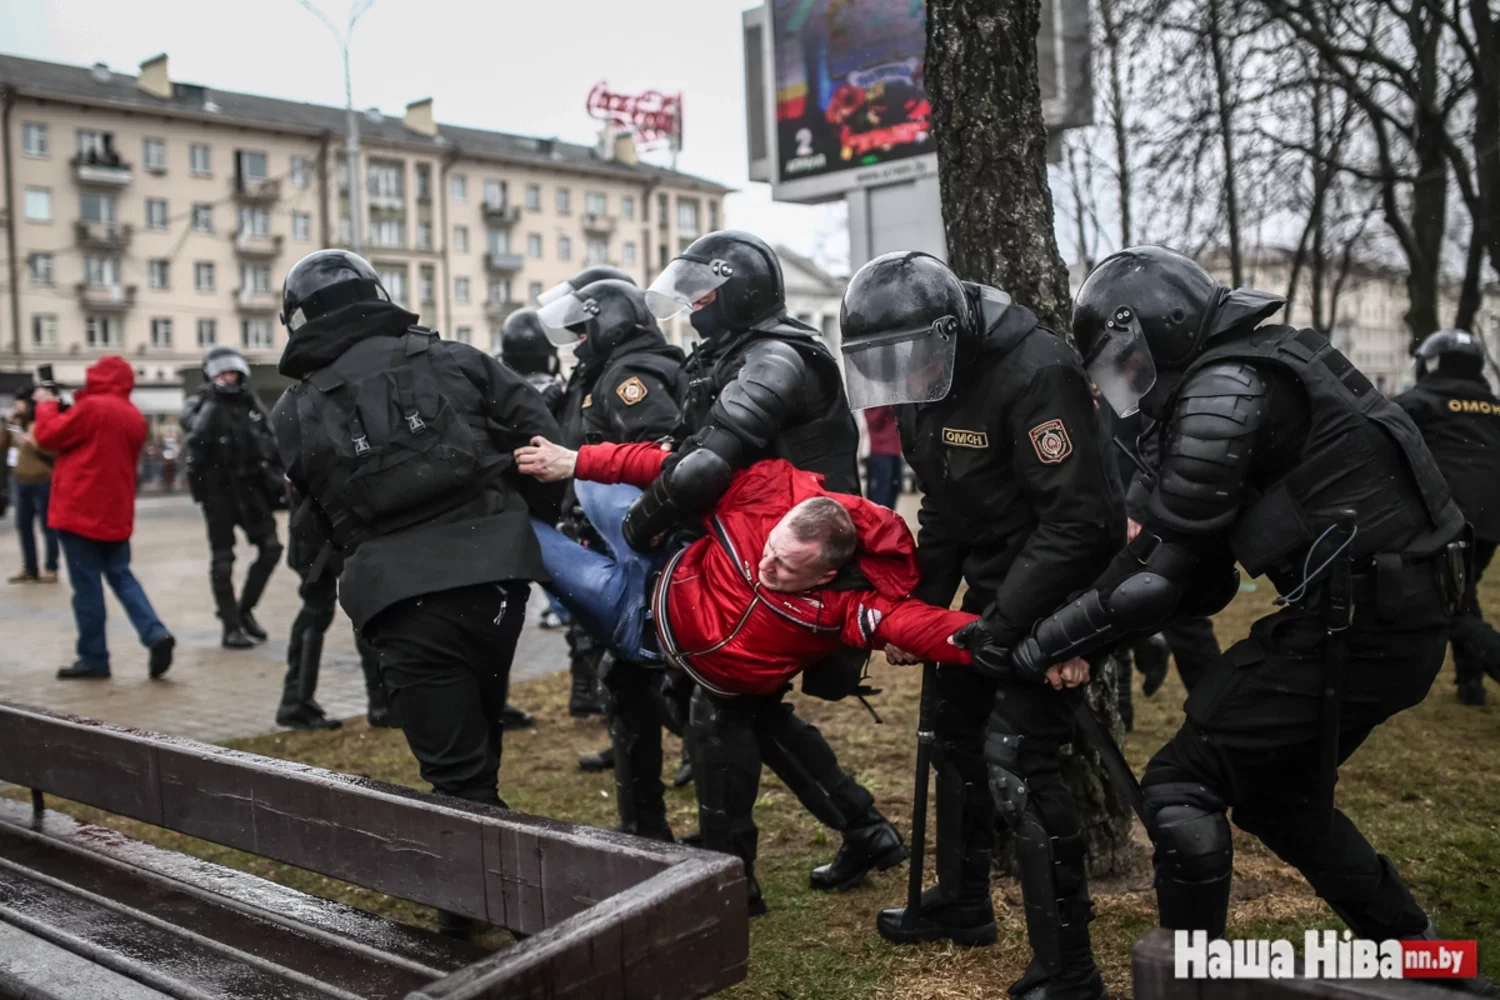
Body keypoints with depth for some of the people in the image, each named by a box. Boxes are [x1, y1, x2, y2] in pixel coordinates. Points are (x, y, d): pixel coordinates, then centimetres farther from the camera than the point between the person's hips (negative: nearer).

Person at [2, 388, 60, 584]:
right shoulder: (17, 424, 14)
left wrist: (35, 443, -24)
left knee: (47, 526, -2)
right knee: (23, 526, 9)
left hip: (42, 482, -8)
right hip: (20, 482, 8)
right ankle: (30, 569, 16)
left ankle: (51, 569, 3)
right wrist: (7, 425, 6)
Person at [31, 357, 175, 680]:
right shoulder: (135, 417, 11)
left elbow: (48, 436, -6)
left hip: (80, 510, -7)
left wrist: (46, 404, 10)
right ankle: (156, 634, -6)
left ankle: (93, 658, 5)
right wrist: (70, 408, 18)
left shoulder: (92, 407, -12)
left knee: (86, 584, 0)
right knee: (121, 576, 12)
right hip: (116, 512, 7)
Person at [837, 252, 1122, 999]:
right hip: (992, 582, 9)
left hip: (1058, 584, -9)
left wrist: (999, 627, -27)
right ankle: (962, 903, 38)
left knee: (1016, 761, -13)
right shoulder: (925, 384, 1)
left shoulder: (1034, 372, -27)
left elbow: (1080, 518, -29)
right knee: (958, 731, 17)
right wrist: (923, 606, 2)